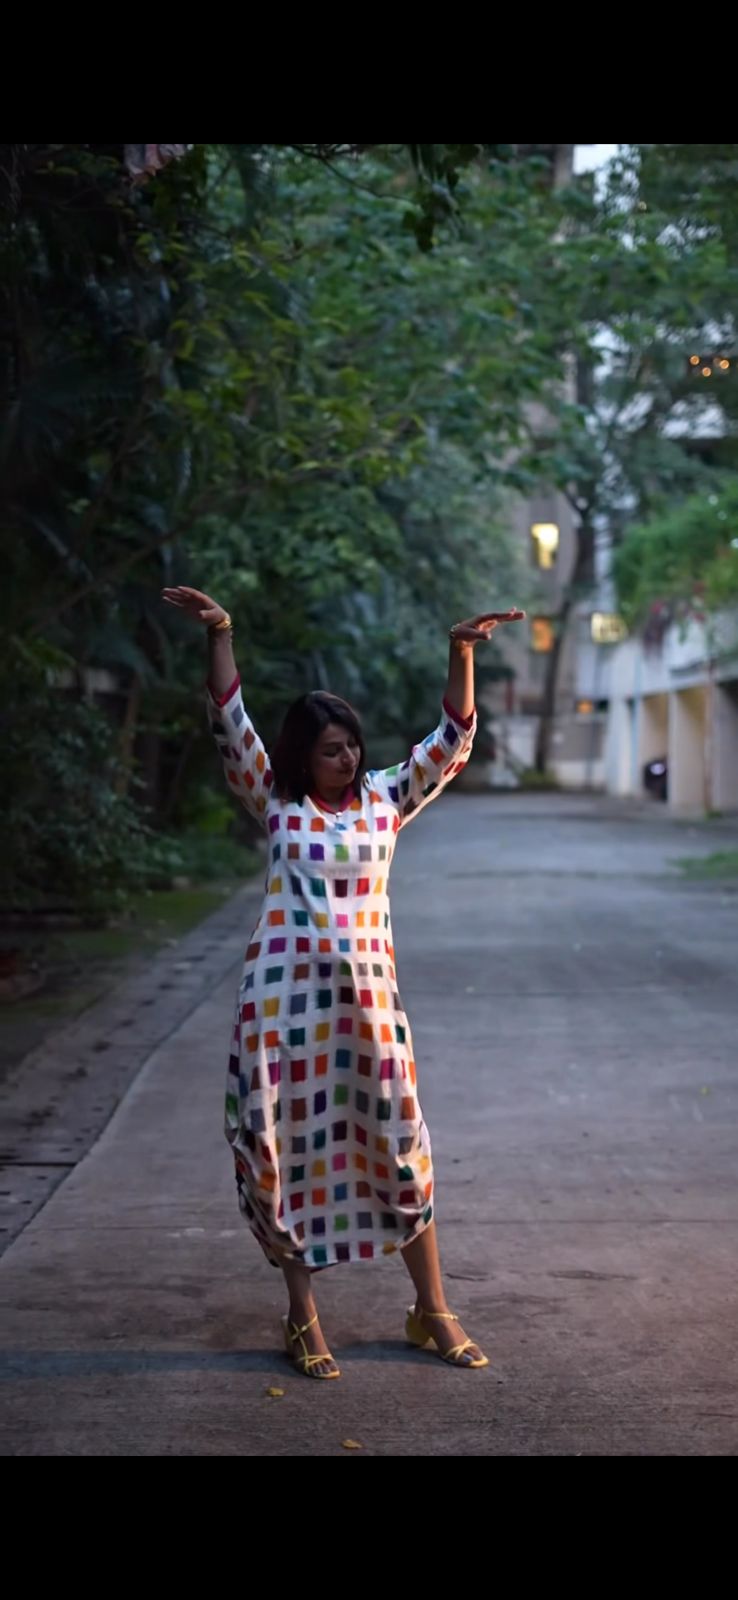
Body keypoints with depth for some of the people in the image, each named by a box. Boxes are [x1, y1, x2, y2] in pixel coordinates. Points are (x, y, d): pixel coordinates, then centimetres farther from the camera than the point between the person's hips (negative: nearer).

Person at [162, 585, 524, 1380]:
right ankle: (302, 1317, 16)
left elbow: (451, 740, 2)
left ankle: (432, 1311, 18)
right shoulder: (276, 804, 3)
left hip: (367, 998, 1)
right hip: (282, 996, -1)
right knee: (288, 1149, 3)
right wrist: (219, 635, -17)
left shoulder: (386, 799, 8)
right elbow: (230, 728, -6)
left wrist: (461, 652, -9)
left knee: (397, 1151, 6)